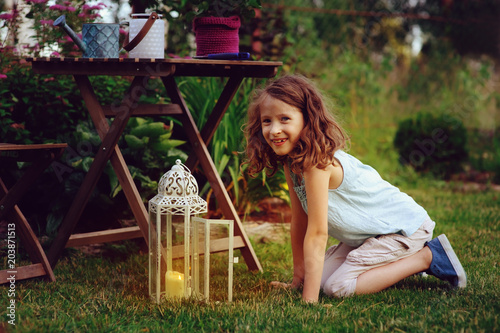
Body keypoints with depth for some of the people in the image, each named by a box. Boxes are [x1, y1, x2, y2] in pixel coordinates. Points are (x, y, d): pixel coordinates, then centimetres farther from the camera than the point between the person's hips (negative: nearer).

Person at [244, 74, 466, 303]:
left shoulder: (317, 162, -29)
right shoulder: (291, 161, -2)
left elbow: (317, 233, -29)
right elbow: (299, 221, 4)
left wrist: (309, 299, -28)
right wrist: (299, 278, 6)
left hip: (403, 226, -9)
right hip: (369, 233, 9)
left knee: (337, 287, -18)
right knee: (323, 276, 2)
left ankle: (426, 257, -6)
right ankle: (403, 260, 17)